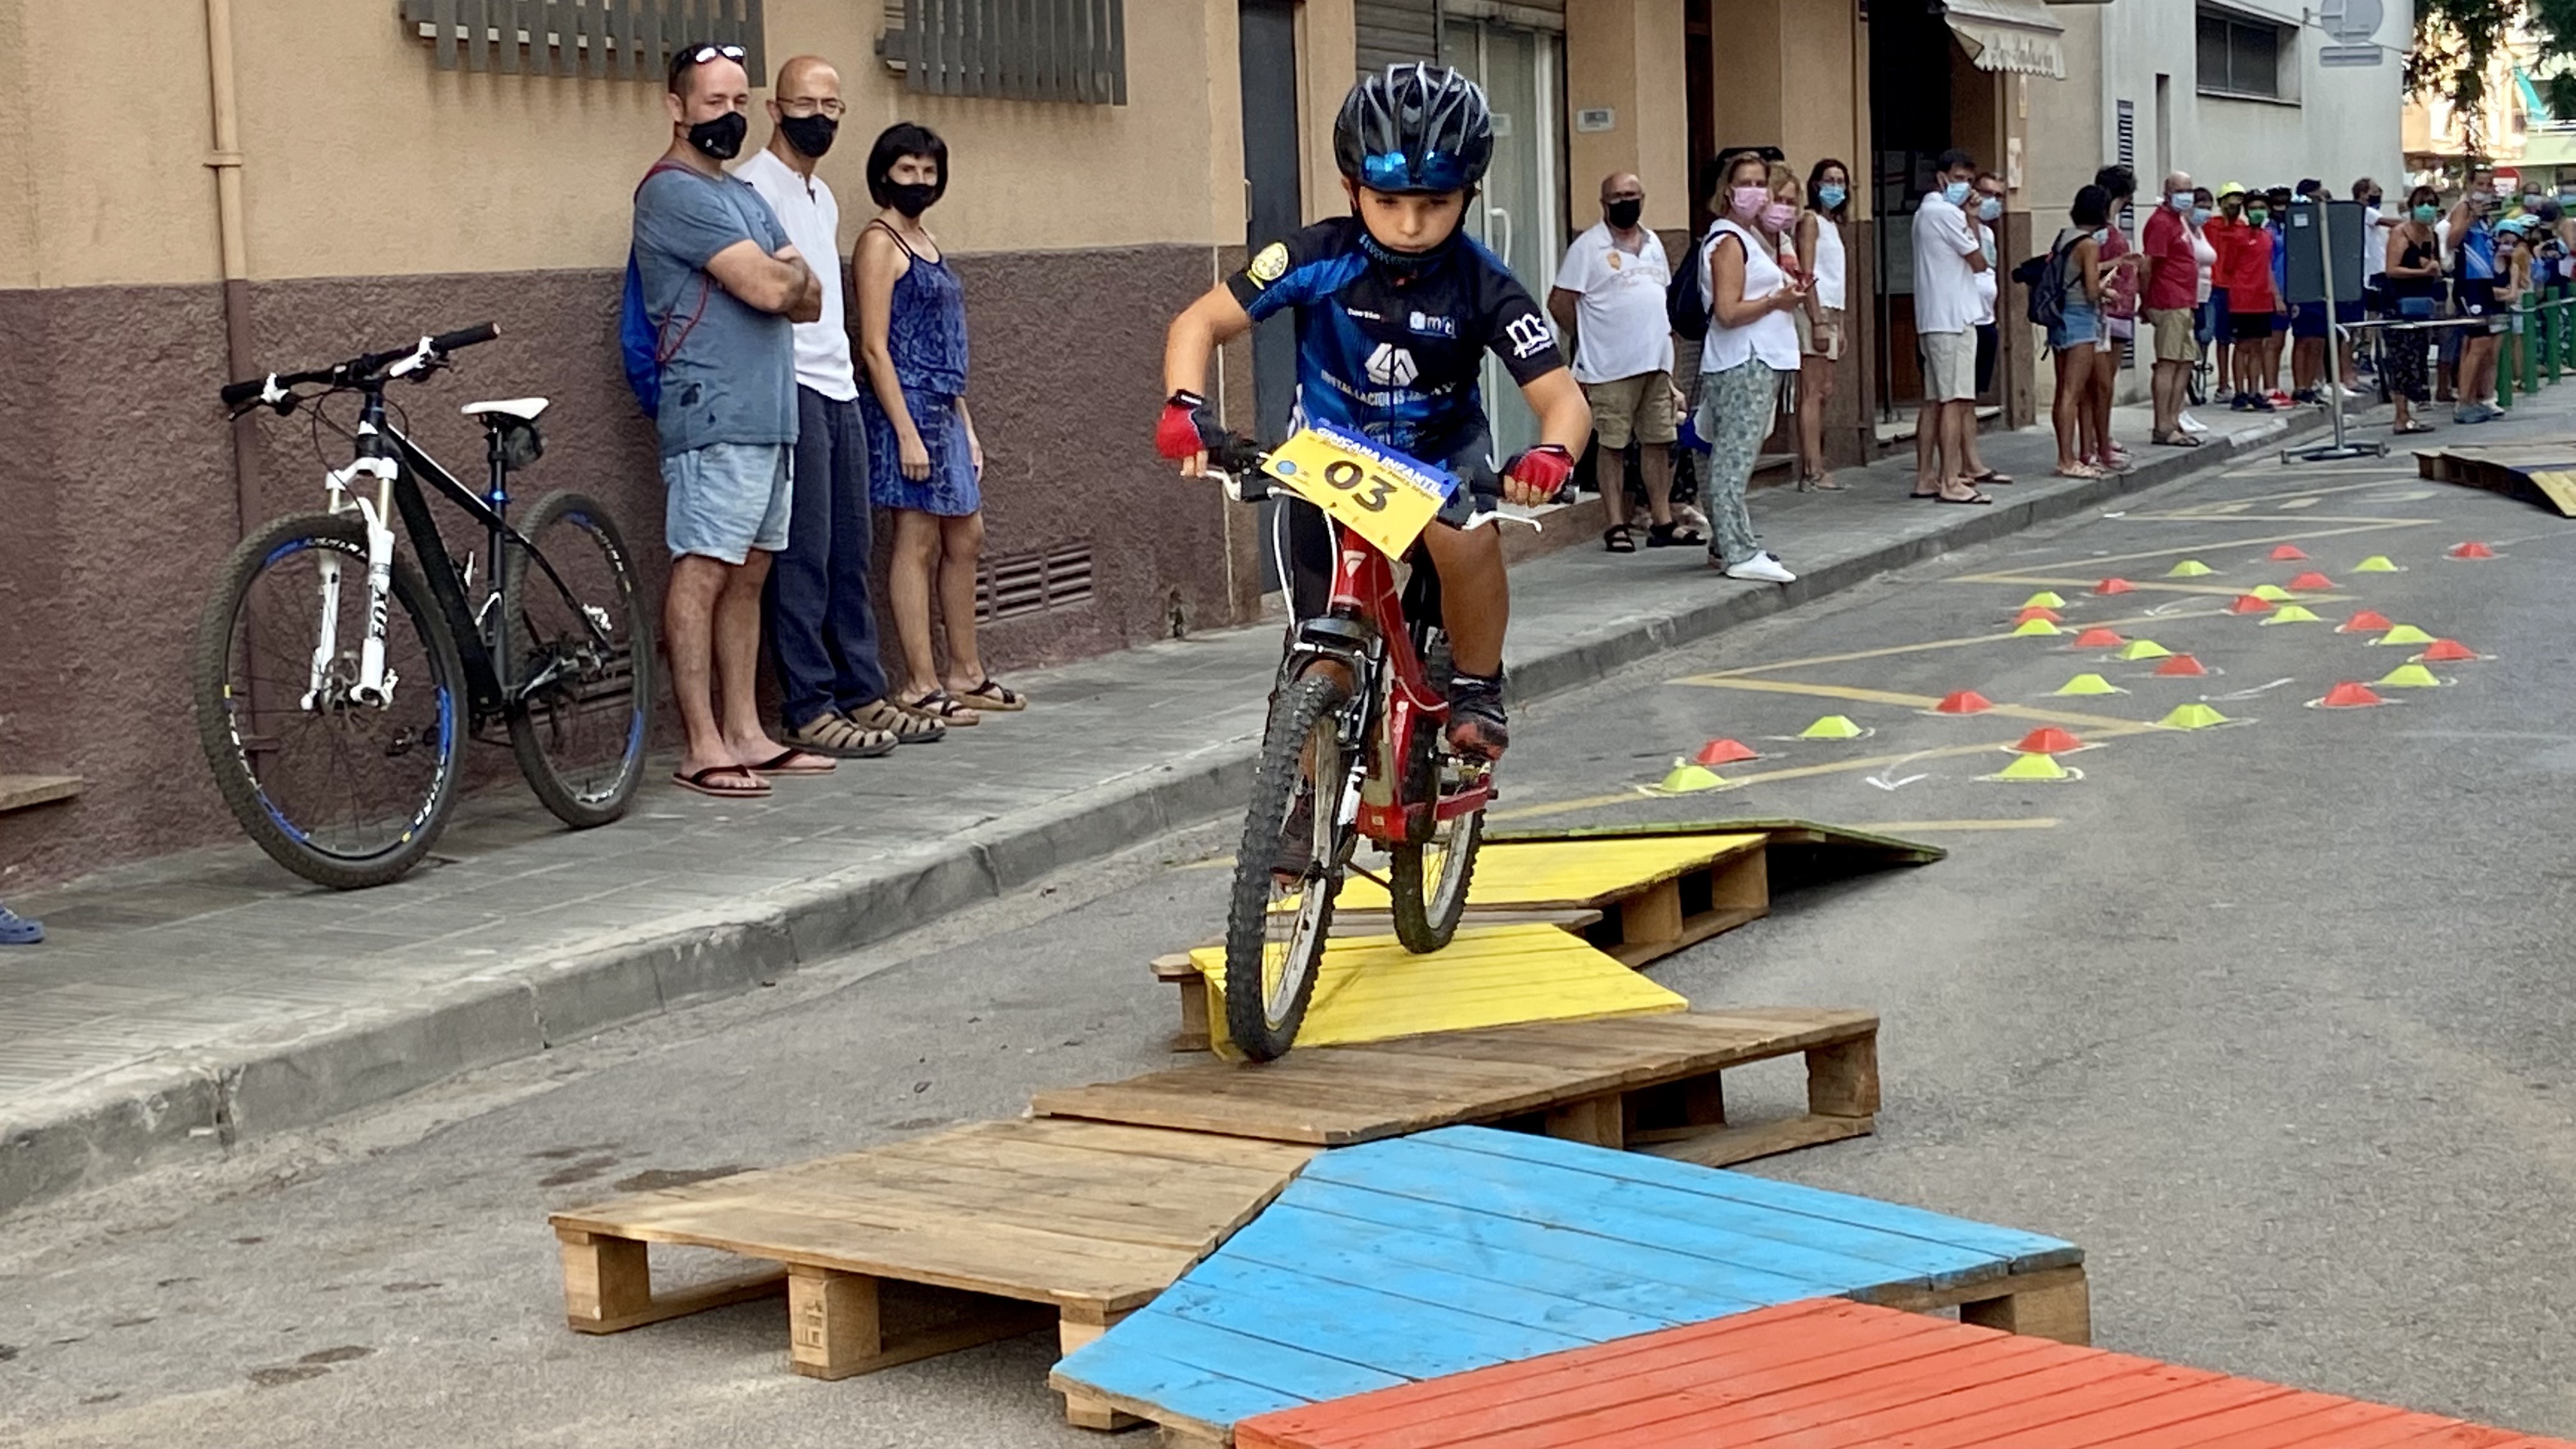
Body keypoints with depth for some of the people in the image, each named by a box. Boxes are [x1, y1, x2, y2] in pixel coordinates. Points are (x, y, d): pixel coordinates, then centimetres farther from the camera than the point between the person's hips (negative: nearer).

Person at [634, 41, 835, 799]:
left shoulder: (745, 196, 21)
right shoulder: (674, 191, -9)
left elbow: (808, 299, 14)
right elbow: (768, 288, -17)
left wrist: (783, 276, -7)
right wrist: (787, 272, 4)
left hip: (769, 415, 9)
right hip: (715, 415, -9)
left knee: (747, 574, 10)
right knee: (703, 571, -8)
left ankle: (745, 732, 14)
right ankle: (702, 747, -8)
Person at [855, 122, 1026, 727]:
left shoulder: (927, 241, 18)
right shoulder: (880, 242, -8)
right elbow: (875, 347, -14)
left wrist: (966, 426, 17)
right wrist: (906, 432, -19)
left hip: (944, 411, 9)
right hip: (906, 406, -9)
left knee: (965, 539, 12)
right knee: (918, 541, -6)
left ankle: (966, 674, 21)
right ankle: (920, 686, -3)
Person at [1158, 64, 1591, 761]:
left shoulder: (1482, 286, -22)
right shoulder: (1317, 259, -22)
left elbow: (1564, 398, -25)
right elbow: (1199, 323, -19)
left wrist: (1552, 453, -49)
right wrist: (1186, 406, -39)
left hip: (1443, 451, -1)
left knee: (1467, 539, -36)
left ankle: (1477, 689, -10)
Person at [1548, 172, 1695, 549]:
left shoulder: (1652, 243, 14)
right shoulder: (1589, 246, -6)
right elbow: (1560, 302, -8)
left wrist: (1663, 332, 11)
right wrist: (1592, 337, -2)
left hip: (1657, 362, 6)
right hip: (1611, 367, -6)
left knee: (1659, 441, 9)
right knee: (1613, 444, -1)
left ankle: (1662, 521, 16)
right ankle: (1617, 525, 4)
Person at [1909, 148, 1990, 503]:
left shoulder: (1925, 213, 18)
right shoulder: (1947, 213, -11)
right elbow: (1979, 263, -6)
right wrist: (1969, 222, 3)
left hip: (1930, 318, 10)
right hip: (1952, 318, -10)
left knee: (1934, 400, 10)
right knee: (1954, 400, -10)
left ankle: (1925, 477, 12)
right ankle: (1951, 481, -11)